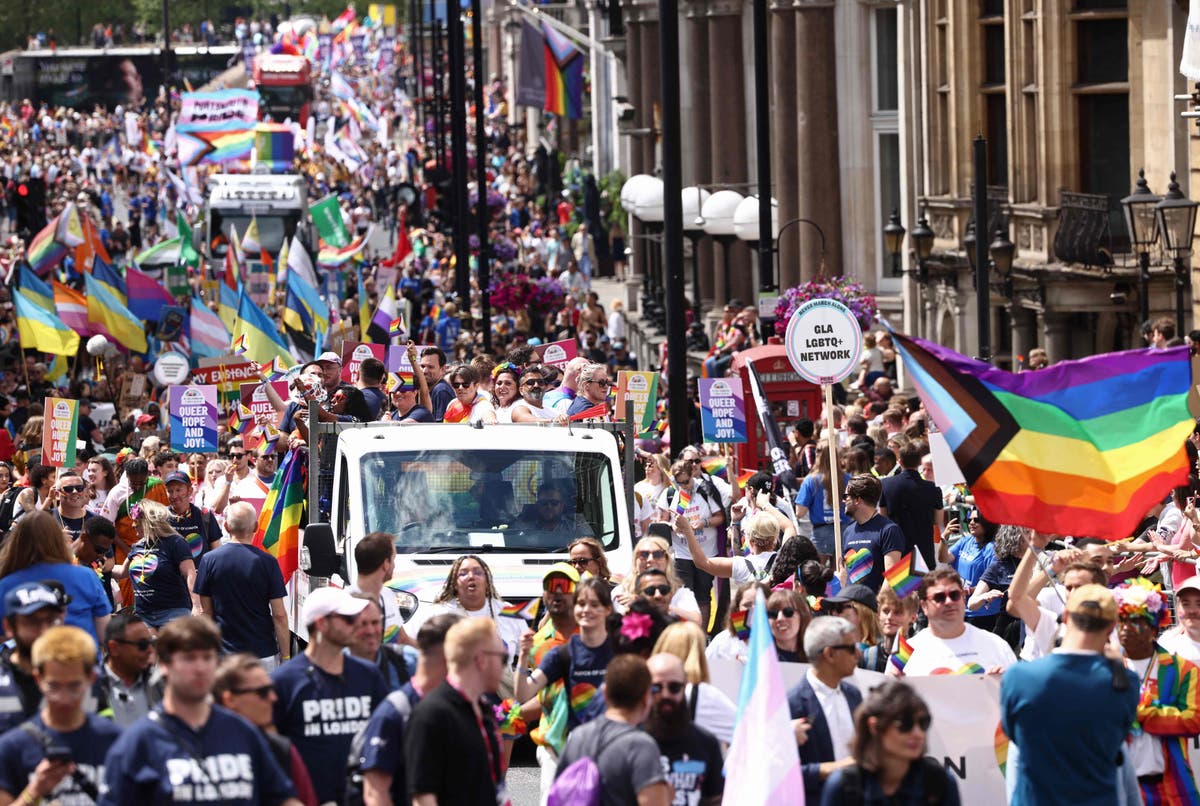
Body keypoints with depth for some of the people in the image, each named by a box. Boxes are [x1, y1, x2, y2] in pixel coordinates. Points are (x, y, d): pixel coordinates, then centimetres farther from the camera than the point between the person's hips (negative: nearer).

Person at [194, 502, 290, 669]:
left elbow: (206, 612, 5)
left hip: (224, 653, 1)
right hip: (263, 653, -1)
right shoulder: (267, 562, -7)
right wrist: (286, 656, 3)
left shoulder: (209, 560, -2)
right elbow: (279, 615, -6)